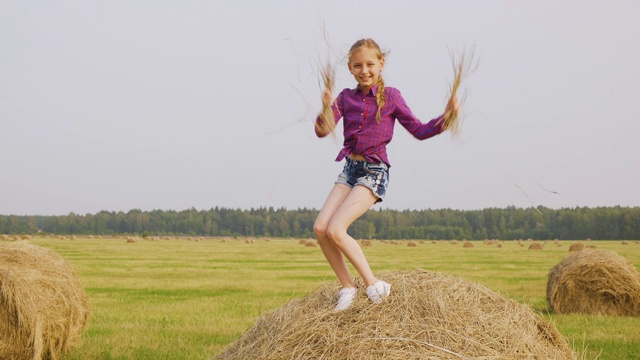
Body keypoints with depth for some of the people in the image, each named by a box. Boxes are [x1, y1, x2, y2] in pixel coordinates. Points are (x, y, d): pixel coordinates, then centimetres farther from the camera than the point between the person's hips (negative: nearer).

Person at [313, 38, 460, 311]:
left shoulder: (390, 96, -2)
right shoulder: (346, 97, 7)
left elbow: (419, 131, -1)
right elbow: (322, 130, -4)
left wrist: (445, 118, -18)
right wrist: (326, 108, -24)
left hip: (374, 172, -5)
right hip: (350, 168, 5)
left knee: (335, 230, -19)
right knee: (320, 228, -8)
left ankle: (374, 285, -8)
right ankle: (348, 287, 5)